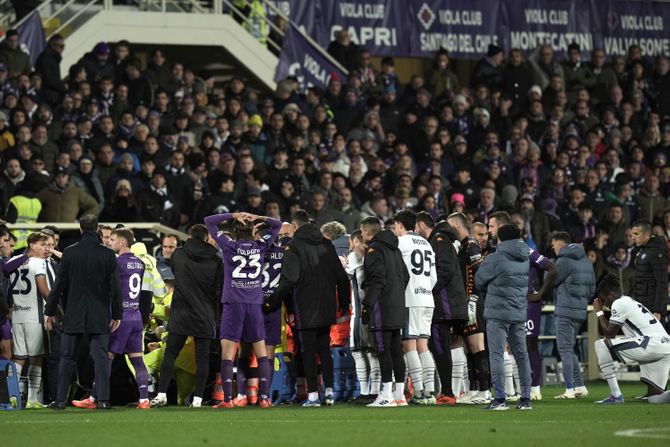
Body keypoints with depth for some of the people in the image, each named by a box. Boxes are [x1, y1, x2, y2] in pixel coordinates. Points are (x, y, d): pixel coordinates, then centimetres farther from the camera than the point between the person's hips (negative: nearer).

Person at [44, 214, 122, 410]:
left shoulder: (69, 253, -3)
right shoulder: (108, 255, -3)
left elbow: (59, 285, -1)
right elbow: (115, 288, -1)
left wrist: (50, 311, 7)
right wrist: (117, 315, 7)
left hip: (73, 316, 0)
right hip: (100, 317, 0)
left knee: (67, 358, 8)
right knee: (100, 357, 1)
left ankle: (60, 400, 6)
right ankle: (103, 399, -7)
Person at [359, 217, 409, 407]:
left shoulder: (374, 249, -9)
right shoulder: (394, 249, 18)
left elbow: (378, 279, -18)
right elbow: (405, 276, 20)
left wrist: (367, 304, -15)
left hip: (382, 308, -9)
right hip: (397, 308, 9)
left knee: (383, 350, -7)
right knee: (396, 350, 10)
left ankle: (387, 395, -9)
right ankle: (400, 394, 12)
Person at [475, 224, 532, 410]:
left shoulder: (495, 259, -9)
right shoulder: (525, 260, 9)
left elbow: (479, 281, -2)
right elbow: (528, 283, 12)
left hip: (497, 313, -6)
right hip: (519, 313, 6)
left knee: (496, 354, -4)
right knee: (521, 355, 12)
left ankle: (499, 399, -10)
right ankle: (526, 398, 14)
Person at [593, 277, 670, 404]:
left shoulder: (619, 303, 1)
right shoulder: (631, 302, 29)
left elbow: (609, 333, 2)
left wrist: (599, 312, 12)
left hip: (652, 344, -9)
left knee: (601, 345, -4)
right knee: (654, 398, 14)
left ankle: (615, 395, -7)